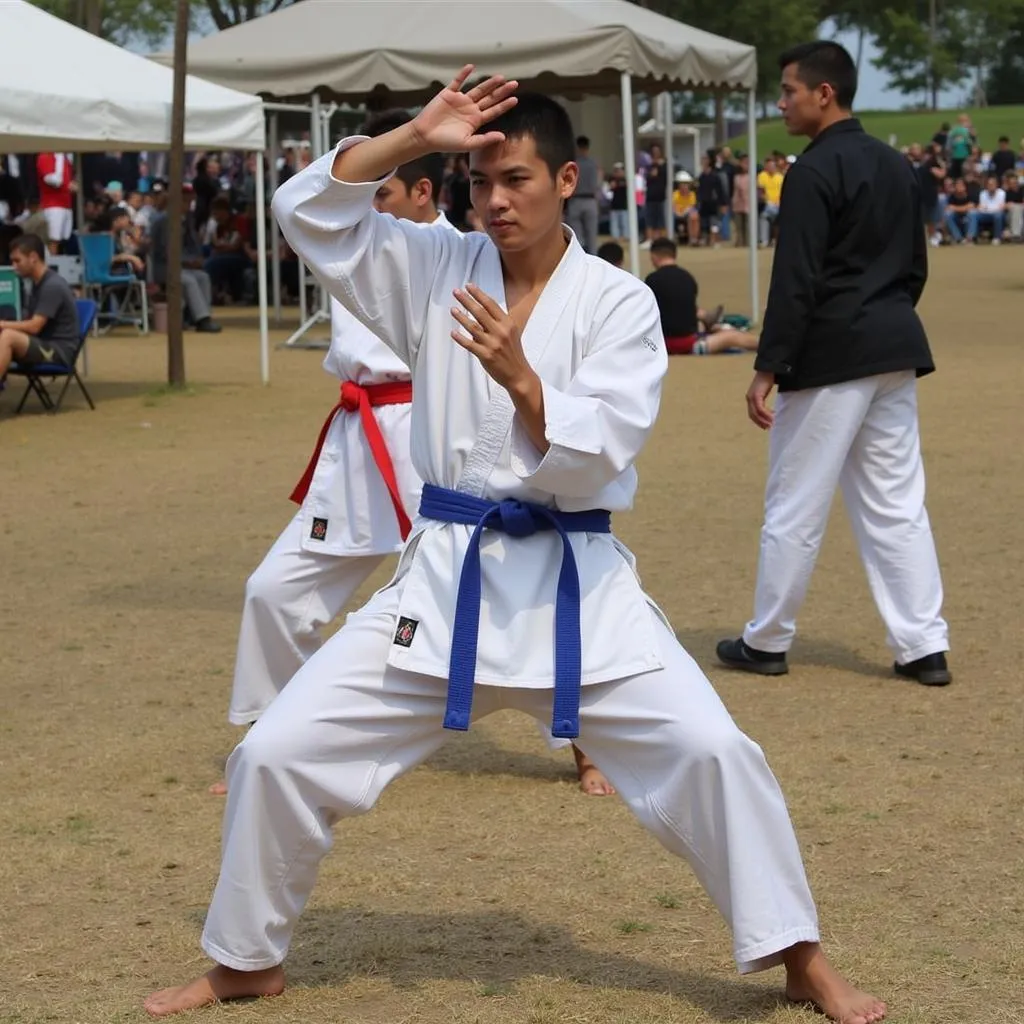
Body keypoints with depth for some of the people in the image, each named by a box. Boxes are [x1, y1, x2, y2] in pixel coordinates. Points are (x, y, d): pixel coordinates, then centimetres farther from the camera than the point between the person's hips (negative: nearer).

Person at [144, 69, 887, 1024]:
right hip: (444, 576, 2)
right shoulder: (437, 272, 3)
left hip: (573, 583, -2)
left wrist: (522, 382, -30)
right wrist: (414, 136, -14)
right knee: (277, 753, -3)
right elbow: (307, 213, -5)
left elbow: (599, 457, -14)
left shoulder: (618, 302, -5)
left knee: (712, 751, -12)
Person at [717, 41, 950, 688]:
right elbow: (916, 268, 16)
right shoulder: (898, 167, 12)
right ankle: (925, 647, 6)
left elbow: (796, 281, -17)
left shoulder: (814, 172, -13)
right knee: (898, 502, 9)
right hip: (896, 350, 8)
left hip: (831, 353, -8)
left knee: (795, 506, 4)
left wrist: (768, 368, -15)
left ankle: (767, 643, 15)